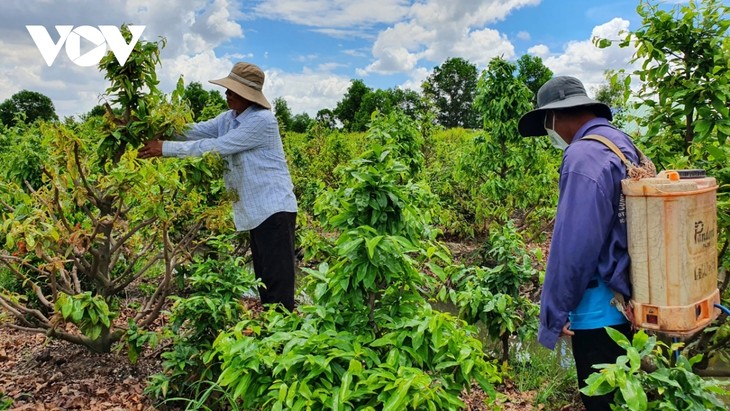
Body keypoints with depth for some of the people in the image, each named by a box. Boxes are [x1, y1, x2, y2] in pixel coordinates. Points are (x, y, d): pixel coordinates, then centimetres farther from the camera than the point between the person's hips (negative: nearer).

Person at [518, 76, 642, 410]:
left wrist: (553, 314, -15)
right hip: (628, 299, 9)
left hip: (600, 310, -9)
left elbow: (573, 246, -24)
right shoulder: (624, 144, 8)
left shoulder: (584, 157, -21)